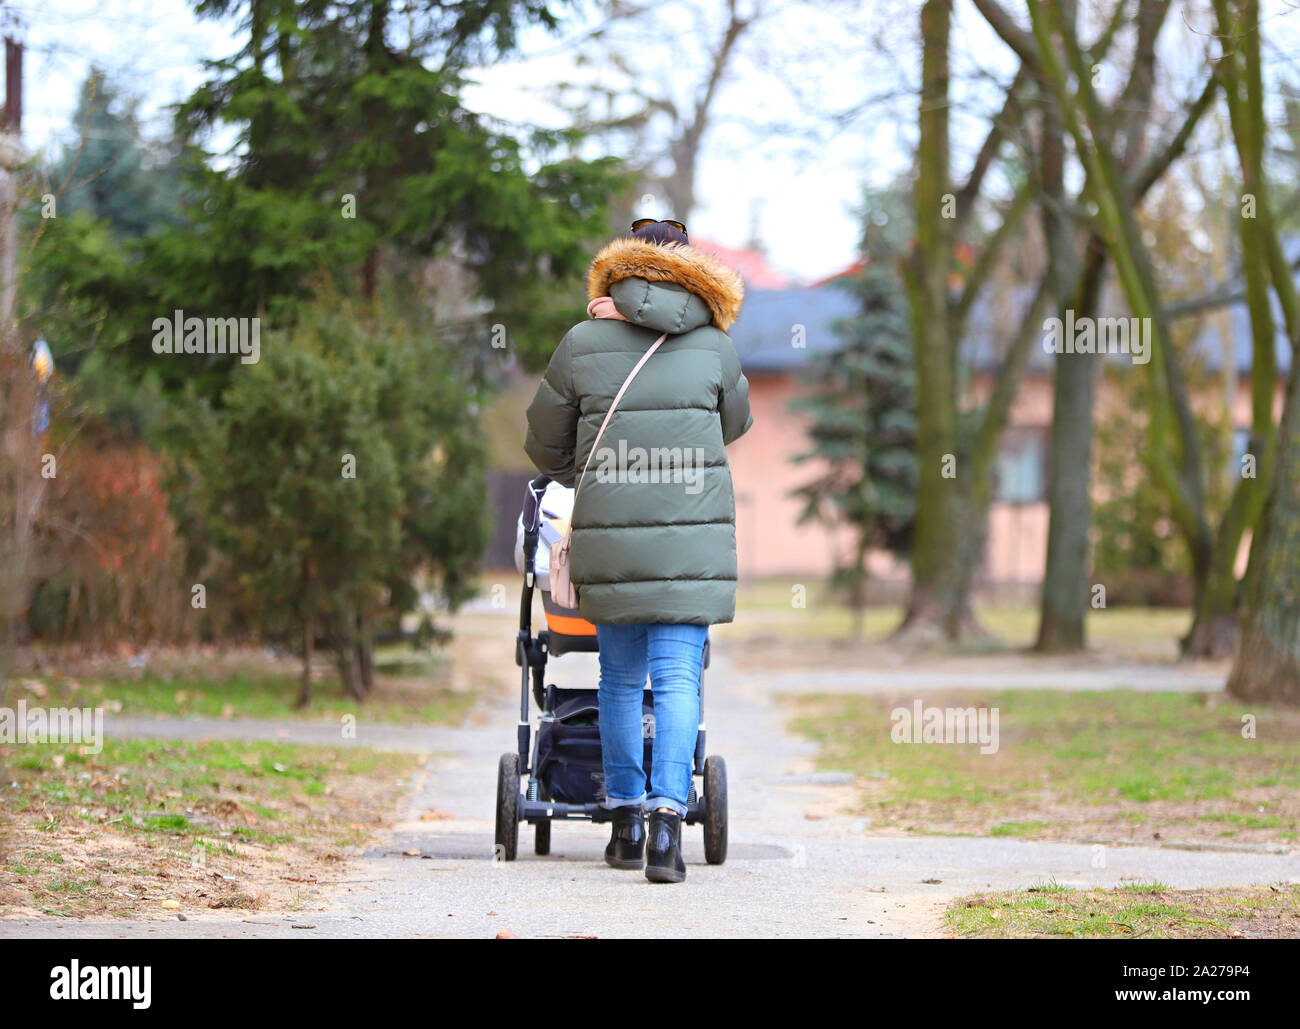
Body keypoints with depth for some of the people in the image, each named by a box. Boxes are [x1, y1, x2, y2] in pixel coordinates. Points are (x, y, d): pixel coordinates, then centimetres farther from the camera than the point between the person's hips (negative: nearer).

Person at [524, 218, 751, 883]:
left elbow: (544, 442, 13)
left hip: (609, 536, 1)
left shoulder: (583, 345, 2)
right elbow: (736, 424, 19)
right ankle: (667, 818, -17)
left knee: (620, 679, 14)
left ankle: (625, 822, 20)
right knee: (678, 679, -3)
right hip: (693, 537, -1)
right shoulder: (713, 346, 2)